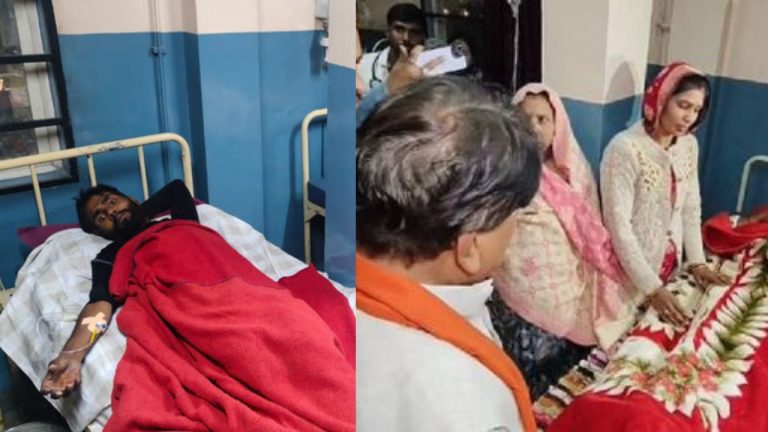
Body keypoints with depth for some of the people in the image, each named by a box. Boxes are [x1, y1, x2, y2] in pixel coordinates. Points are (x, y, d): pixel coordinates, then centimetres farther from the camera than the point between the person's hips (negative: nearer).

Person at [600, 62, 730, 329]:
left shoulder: (689, 145, 0)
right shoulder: (625, 148, -23)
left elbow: (691, 207, 9)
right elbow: (618, 224, -25)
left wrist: (696, 261, 3)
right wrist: (652, 288, -25)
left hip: (671, 266, 6)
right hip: (630, 272, -6)